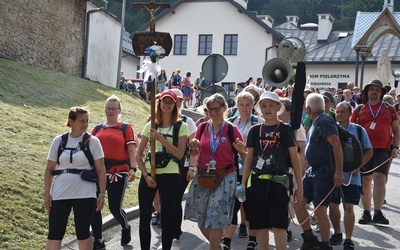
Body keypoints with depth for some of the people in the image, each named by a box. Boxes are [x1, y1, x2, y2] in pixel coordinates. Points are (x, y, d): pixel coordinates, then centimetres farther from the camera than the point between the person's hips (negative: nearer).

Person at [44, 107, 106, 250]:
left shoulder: (92, 141, 0)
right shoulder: (59, 141, 4)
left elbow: (101, 170, 0)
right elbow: (49, 169, 7)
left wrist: (102, 194, -5)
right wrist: (47, 193, 0)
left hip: (85, 195, -1)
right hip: (60, 194, 1)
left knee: (83, 233, 6)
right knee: (54, 233, -2)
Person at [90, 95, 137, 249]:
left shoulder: (125, 128, 3)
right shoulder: (97, 129, 12)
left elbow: (131, 150, -3)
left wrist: (133, 168, -15)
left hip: (118, 172, -4)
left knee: (115, 208, -2)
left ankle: (126, 228, 31)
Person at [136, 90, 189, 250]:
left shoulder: (181, 126, 2)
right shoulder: (150, 125, 9)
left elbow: (180, 154, -10)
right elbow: (139, 154, 7)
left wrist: (161, 138, -17)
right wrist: (146, 175, -5)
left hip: (170, 175, -2)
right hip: (148, 174, 2)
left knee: (167, 217, 3)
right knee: (144, 217, 4)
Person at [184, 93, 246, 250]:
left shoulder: (232, 130, -4)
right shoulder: (202, 127, 5)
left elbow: (244, 156, -1)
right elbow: (195, 152, 16)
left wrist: (241, 150, -22)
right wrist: (193, 147, -7)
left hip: (225, 178, -4)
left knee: (215, 219, -4)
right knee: (201, 219, 8)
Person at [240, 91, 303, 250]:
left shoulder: (285, 130, 1)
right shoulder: (255, 130, 9)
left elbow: (294, 158, 1)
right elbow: (249, 159, 12)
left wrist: (299, 185, -2)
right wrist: (243, 184, 8)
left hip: (279, 181, -3)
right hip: (257, 181, 3)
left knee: (278, 224, -7)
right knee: (260, 224, 7)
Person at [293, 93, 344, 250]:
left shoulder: (324, 121, -14)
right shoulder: (315, 123, 14)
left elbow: (336, 145, -23)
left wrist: (339, 171, -28)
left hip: (325, 172, -10)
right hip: (313, 171, 10)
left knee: (320, 209, -8)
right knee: (298, 202, 8)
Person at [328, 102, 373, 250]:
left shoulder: (358, 130, 0)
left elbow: (369, 151, 4)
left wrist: (358, 166, -9)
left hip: (351, 176, -2)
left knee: (349, 207, -3)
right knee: (332, 205, 8)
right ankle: (337, 234, 28)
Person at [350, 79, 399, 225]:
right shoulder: (359, 110, 8)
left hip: (383, 150, -1)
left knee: (380, 178, -12)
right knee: (365, 180, 6)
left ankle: (378, 213, -10)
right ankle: (366, 212, 14)